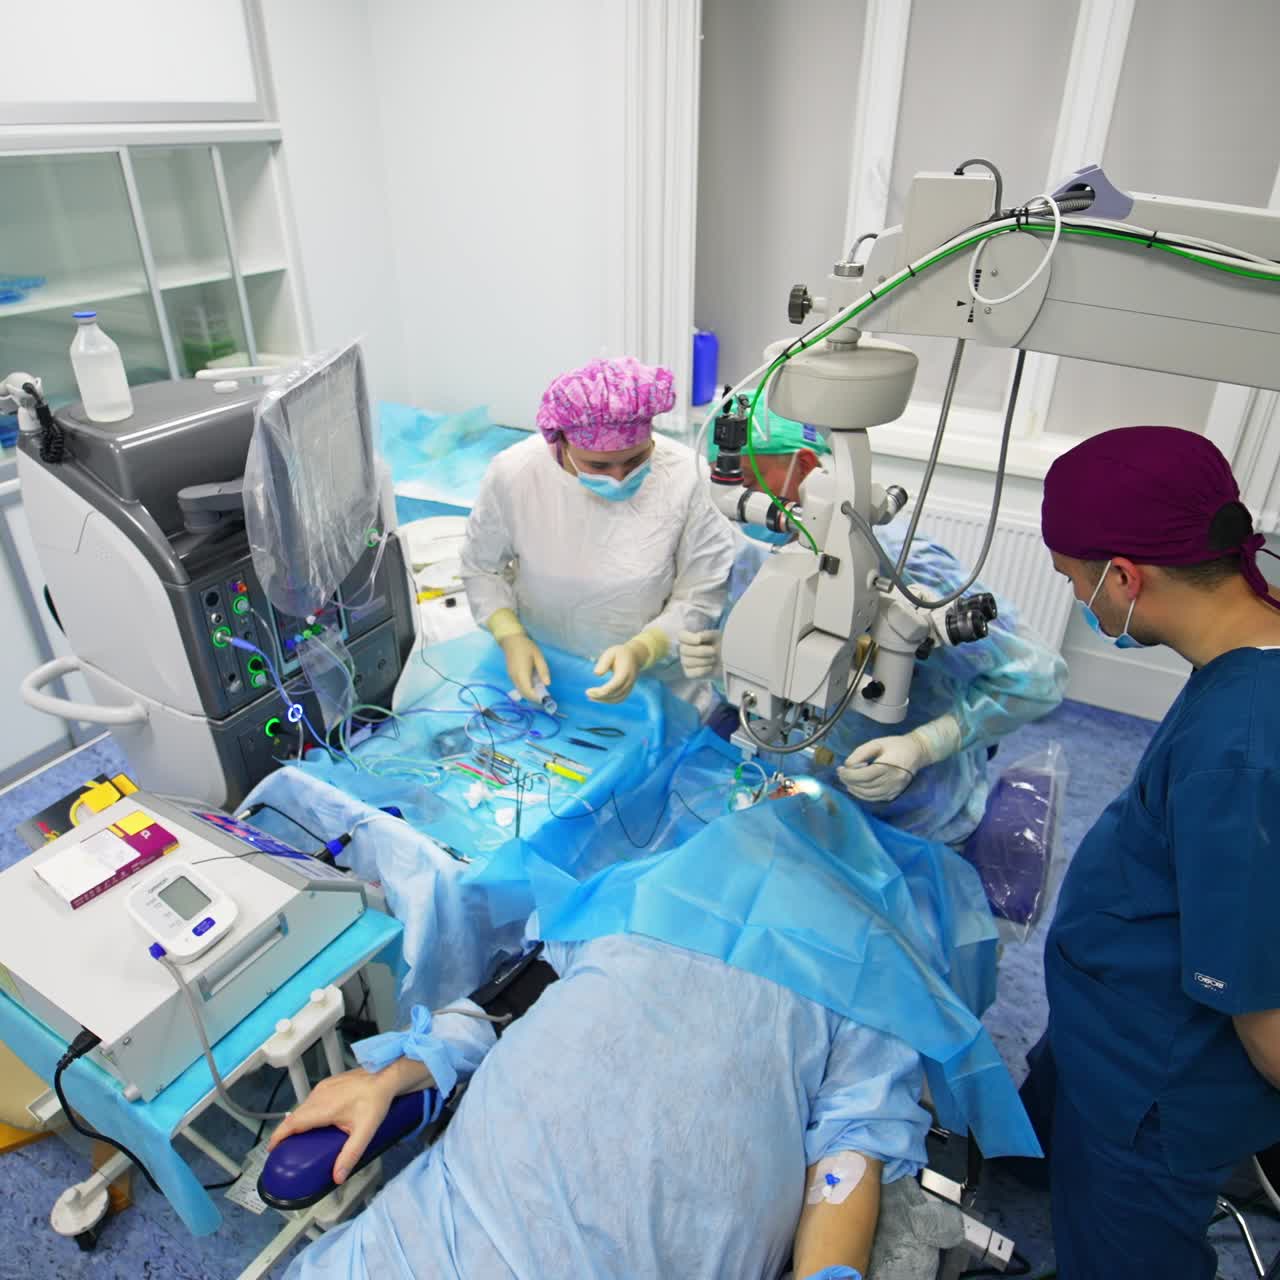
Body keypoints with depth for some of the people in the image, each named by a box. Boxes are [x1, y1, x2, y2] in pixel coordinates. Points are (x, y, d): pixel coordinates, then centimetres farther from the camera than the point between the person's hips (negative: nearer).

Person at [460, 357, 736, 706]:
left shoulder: (685, 477, -18)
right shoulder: (512, 475, -14)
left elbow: (700, 597, -9)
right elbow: (480, 568, 3)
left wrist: (642, 650, -25)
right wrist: (510, 636, -13)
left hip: (651, 675, 0)